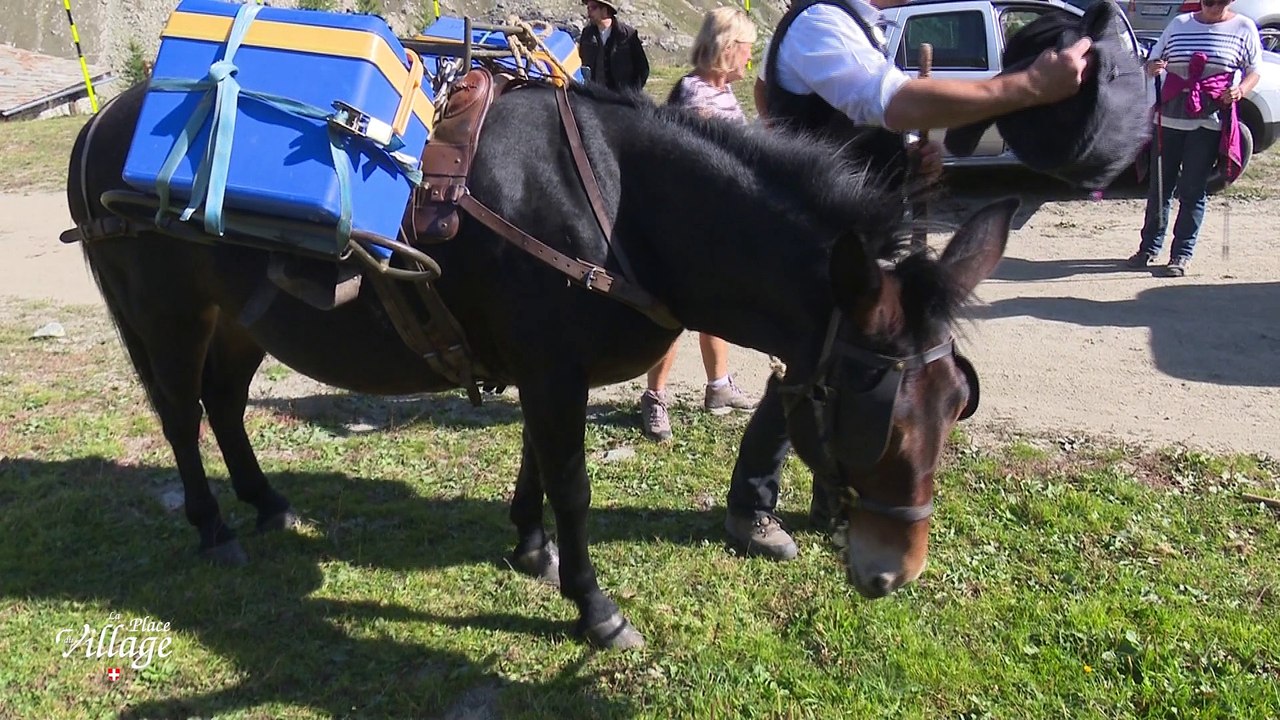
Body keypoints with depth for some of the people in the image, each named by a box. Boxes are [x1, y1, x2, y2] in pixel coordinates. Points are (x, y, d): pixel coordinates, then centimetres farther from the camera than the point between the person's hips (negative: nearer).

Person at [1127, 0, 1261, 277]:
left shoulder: (1243, 28, 4)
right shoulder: (1179, 24, 9)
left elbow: (1253, 71, 7)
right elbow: (1153, 62, 13)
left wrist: (1241, 90, -14)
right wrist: (1154, 67, -11)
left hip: (1209, 121, -2)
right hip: (1169, 116, 2)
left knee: (1193, 190, 0)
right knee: (1160, 185, 6)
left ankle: (1182, 254, 8)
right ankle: (1150, 247, 17)